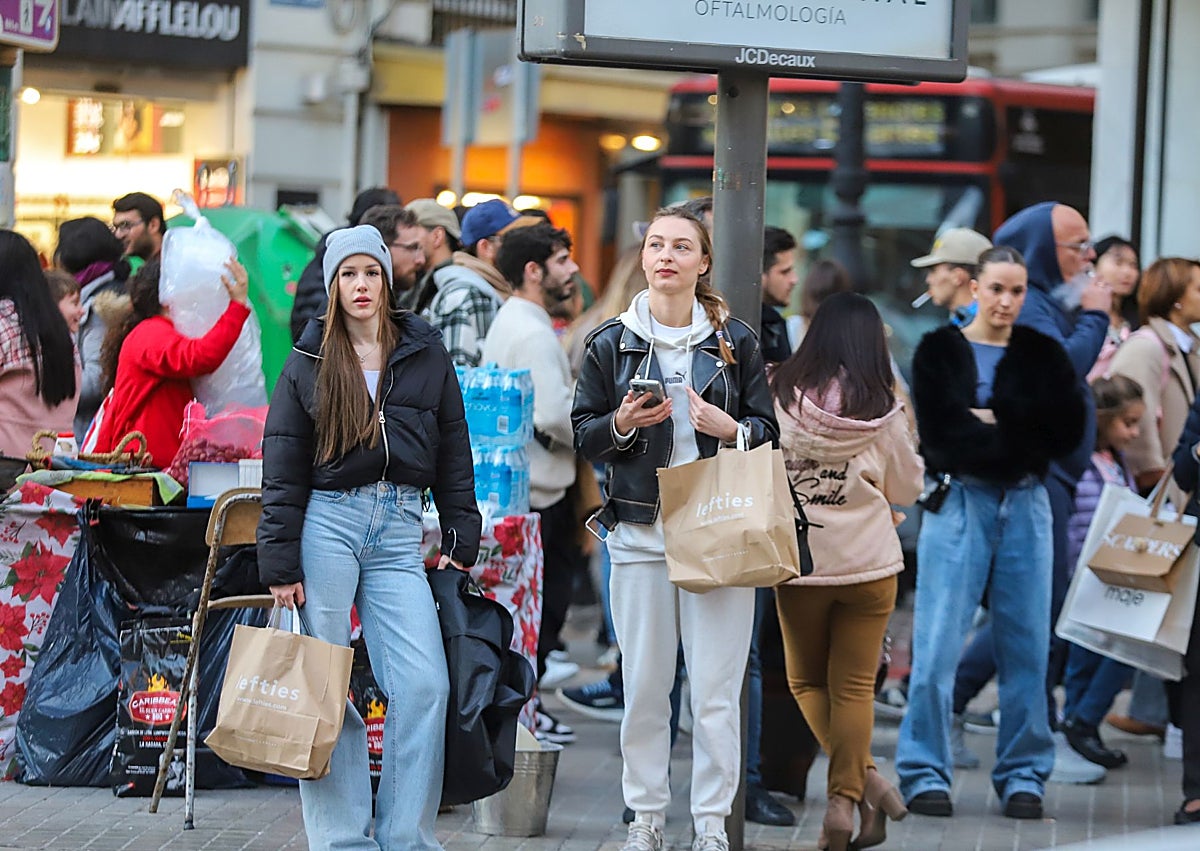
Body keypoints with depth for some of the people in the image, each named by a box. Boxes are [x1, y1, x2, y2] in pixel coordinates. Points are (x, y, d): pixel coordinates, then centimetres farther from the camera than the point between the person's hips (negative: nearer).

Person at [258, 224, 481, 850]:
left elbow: (453, 456, 14)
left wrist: (460, 544, 7)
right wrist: (281, 566, -2)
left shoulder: (426, 358, 11)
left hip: (399, 529, 1)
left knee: (425, 686, -10)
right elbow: (283, 472, 5)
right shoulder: (309, 363, 7)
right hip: (326, 523, -1)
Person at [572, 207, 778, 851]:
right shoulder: (612, 343, 7)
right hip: (639, 528, 1)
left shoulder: (735, 341, 7)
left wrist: (730, 429, -11)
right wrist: (622, 423, -12)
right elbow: (582, 435, 9)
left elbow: (769, 430, 10)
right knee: (643, 685, 1)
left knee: (716, 689, -4)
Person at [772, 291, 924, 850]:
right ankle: (846, 797, 7)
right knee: (854, 686, 11)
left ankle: (862, 780, 4)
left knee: (807, 681, 16)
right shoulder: (880, 410, -7)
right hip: (869, 564, 0)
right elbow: (908, 488, 5)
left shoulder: (778, 396, -10)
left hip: (799, 562, 0)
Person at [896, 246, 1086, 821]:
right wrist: (1024, 434, -9)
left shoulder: (1042, 354, 10)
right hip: (959, 503, -2)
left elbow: (1070, 430, -2)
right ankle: (924, 774, 0)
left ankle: (1023, 777, 11)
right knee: (938, 645, -7)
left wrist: (993, 419, -10)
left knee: (1026, 646, 3)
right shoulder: (940, 352, 3)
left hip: (1026, 506, 2)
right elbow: (939, 434, -9)